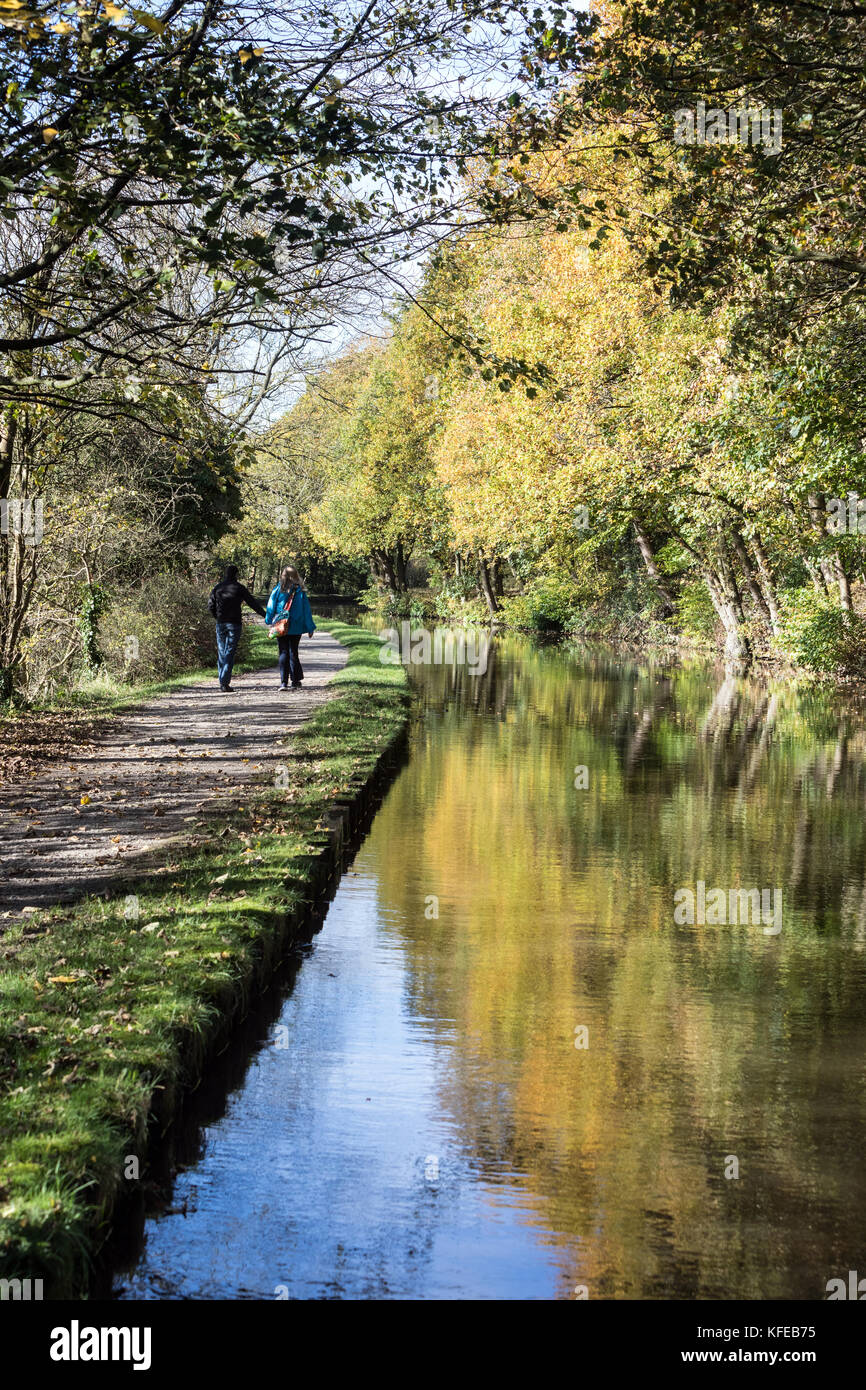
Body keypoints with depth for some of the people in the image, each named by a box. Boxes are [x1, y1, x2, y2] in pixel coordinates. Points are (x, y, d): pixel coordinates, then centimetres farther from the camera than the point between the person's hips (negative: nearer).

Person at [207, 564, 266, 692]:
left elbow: (211, 605, 3)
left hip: (220, 624, 3)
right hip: (234, 624, -3)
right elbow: (253, 602, -1)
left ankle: (222, 681, 12)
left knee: (221, 652, 11)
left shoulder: (217, 588, 4)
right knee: (230, 652, -3)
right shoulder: (239, 588, -5)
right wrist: (265, 615, 8)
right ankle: (225, 682, -10)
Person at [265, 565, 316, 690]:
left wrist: (269, 622, 16)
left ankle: (283, 682, -6)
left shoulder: (278, 590, -6)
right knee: (293, 653, 13)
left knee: (283, 653, 3)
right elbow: (306, 610, 0)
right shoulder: (300, 591, -5)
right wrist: (310, 628, 7)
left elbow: (271, 606, 1)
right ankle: (295, 681, 15)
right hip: (296, 628, 1)